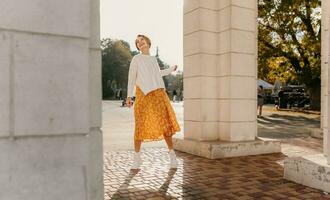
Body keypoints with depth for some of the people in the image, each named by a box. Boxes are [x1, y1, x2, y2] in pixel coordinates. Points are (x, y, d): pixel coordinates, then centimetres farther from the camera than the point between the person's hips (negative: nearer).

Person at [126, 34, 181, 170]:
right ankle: (137, 158, 9)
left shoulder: (153, 59, 20)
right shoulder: (136, 59, 7)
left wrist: (172, 69, 48)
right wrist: (129, 96, -3)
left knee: (166, 124, 0)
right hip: (143, 95, -4)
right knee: (141, 126, -6)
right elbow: (131, 77, 4)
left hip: (158, 94, 4)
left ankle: (172, 156, 13)